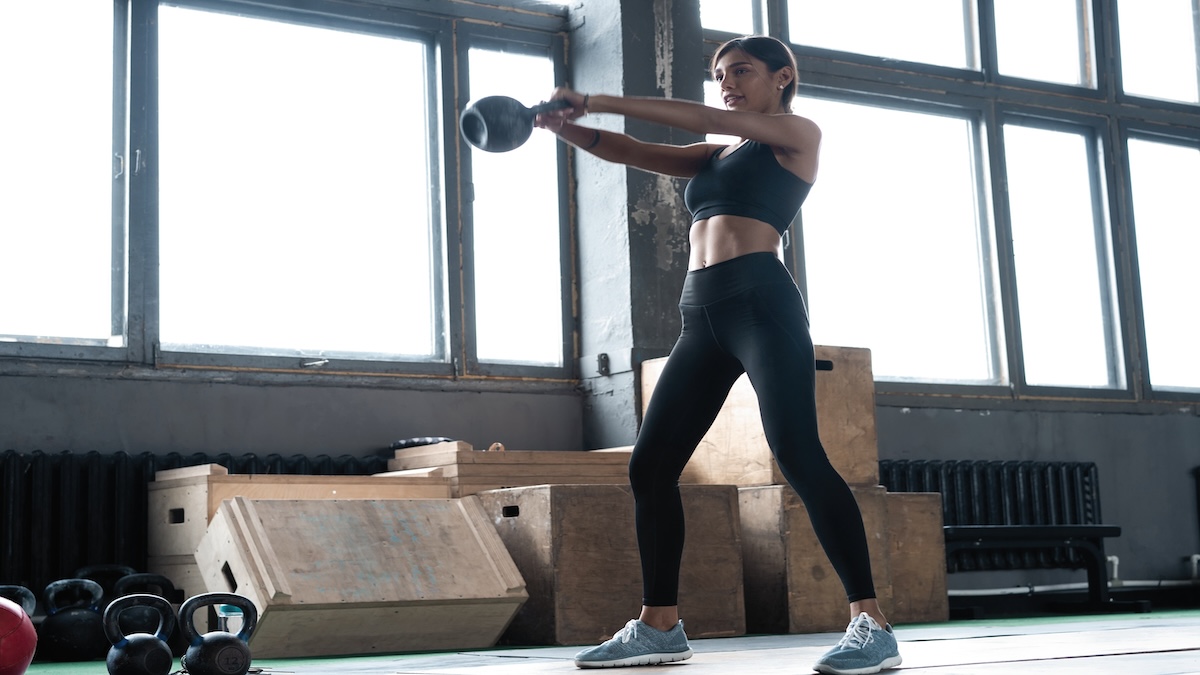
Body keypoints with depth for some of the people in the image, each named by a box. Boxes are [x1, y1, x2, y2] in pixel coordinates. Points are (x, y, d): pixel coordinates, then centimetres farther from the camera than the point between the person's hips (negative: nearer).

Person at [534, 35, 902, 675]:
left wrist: (604, 102, -9)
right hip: (702, 316, 7)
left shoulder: (798, 134, 8)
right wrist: (569, 126, -5)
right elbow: (631, 151, 15)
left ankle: (870, 624, -19)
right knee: (649, 466, 2)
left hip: (763, 302, -7)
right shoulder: (718, 155, 26)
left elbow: (701, 117, -5)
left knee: (798, 455, -20)